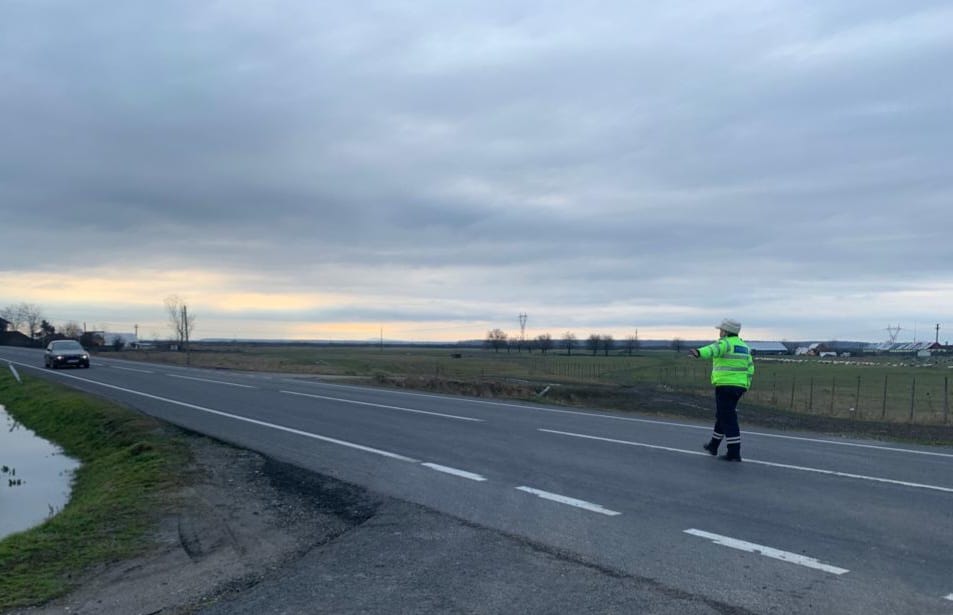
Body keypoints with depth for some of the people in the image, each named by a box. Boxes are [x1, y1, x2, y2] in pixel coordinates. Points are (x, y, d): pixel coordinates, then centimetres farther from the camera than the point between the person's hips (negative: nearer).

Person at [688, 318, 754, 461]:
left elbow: (713, 349, -35)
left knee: (728, 419, -4)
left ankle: (734, 453, -4)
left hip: (726, 385, -9)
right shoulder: (743, 345, 15)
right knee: (722, 416, 20)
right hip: (739, 386, 9)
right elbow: (750, 368, 16)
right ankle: (713, 445, 31)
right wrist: (746, 386, 21)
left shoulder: (725, 343, -12)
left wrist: (699, 352, -53)